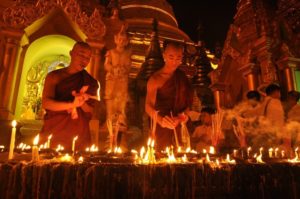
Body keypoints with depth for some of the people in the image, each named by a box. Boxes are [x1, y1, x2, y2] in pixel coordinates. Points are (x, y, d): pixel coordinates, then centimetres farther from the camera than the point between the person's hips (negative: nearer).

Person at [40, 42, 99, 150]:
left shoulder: (91, 82, 7)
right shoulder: (54, 76, 5)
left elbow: (91, 112, 6)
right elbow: (45, 103, -8)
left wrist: (81, 102, -15)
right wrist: (72, 104, -23)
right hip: (53, 134, 0)